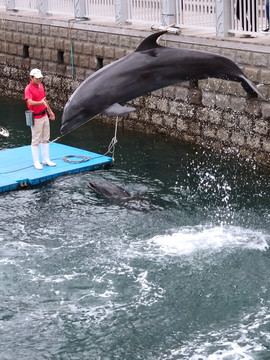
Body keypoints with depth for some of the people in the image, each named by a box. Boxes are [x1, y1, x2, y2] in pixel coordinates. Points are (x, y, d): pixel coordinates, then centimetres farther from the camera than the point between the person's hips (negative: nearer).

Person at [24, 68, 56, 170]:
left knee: (45, 139, 14)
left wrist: (50, 111, 26)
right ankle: (36, 162, 8)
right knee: (36, 140, 0)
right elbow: (30, 102, -34)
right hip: (36, 118, -8)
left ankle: (46, 160, 24)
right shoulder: (28, 89, -18)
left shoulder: (40, 86, 8)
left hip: (44, 116, 8)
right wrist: (41, 103, -50)